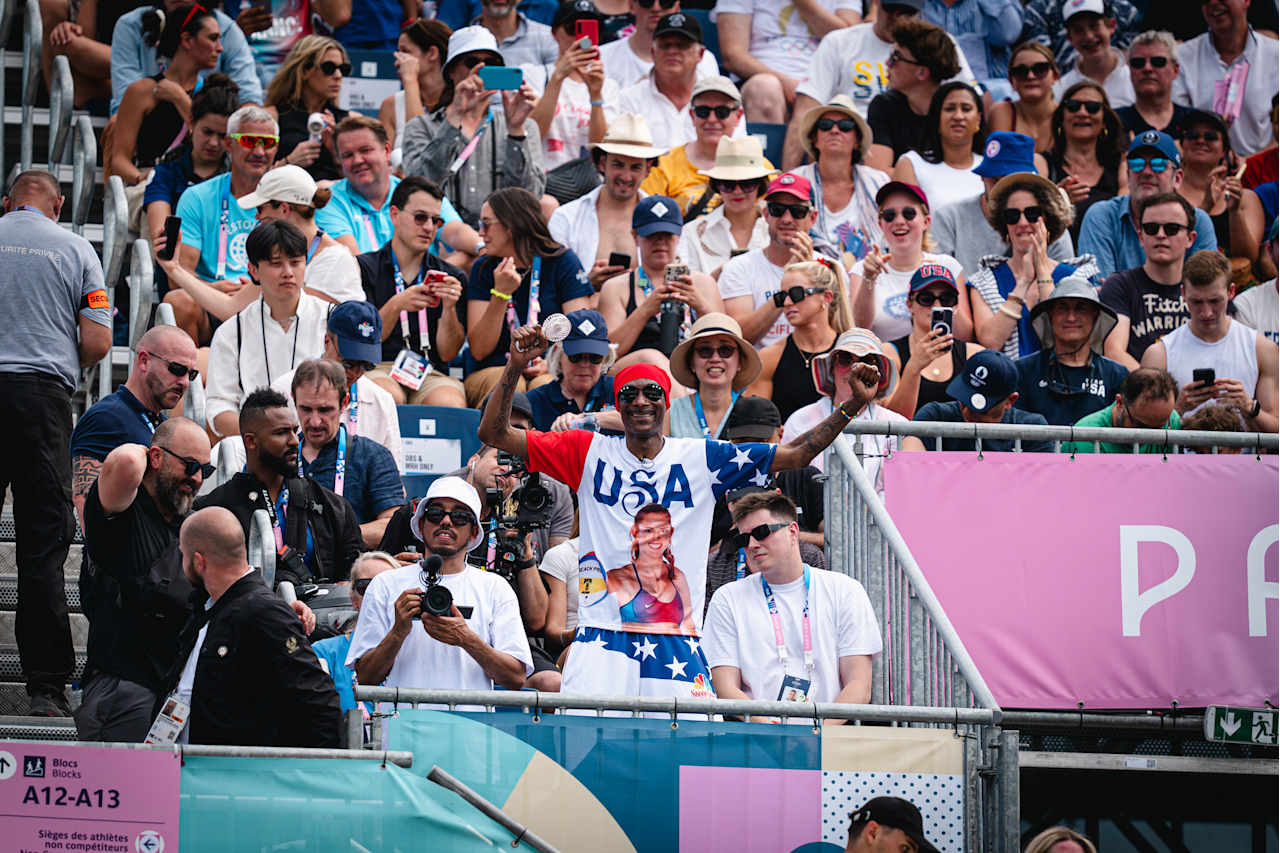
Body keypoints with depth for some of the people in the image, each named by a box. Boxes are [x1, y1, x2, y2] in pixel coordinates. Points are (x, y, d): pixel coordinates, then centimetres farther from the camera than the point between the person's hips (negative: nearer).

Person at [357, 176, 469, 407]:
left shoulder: (452, 277, 16)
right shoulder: (365, 268, 10)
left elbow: (448, 353, 10)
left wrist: (449, 308, -9)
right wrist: (396, 305, -17)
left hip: (431, 374, 2)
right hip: (376, 370, -2)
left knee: (451, 403, -35)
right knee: (389, 398, -39)